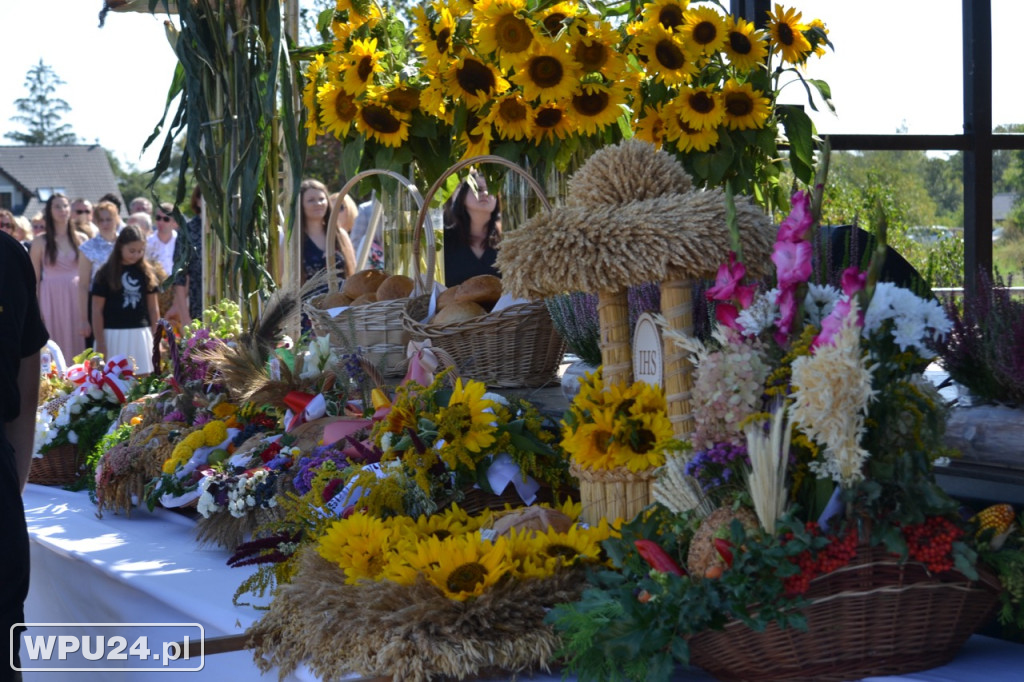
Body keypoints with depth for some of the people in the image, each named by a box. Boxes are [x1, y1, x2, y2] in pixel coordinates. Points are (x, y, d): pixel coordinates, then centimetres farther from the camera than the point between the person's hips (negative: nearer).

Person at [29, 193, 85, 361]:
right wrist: (35, 310, -5)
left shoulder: (80, 239, 7)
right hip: (51, 297, -2)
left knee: (76, 342, 2)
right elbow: (34, 279, 1)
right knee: (53, 345, -1)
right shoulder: (40, 242, 1)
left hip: (76, 296, 2)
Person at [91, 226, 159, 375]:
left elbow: (153, 308, 13)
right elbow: (97, 311, -1)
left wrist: (156, 338, 9)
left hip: (141, 335, 3)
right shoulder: (106, 274, -1)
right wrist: (100, 344, -5)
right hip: (115, 335, -3)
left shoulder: (145, 272, 8)